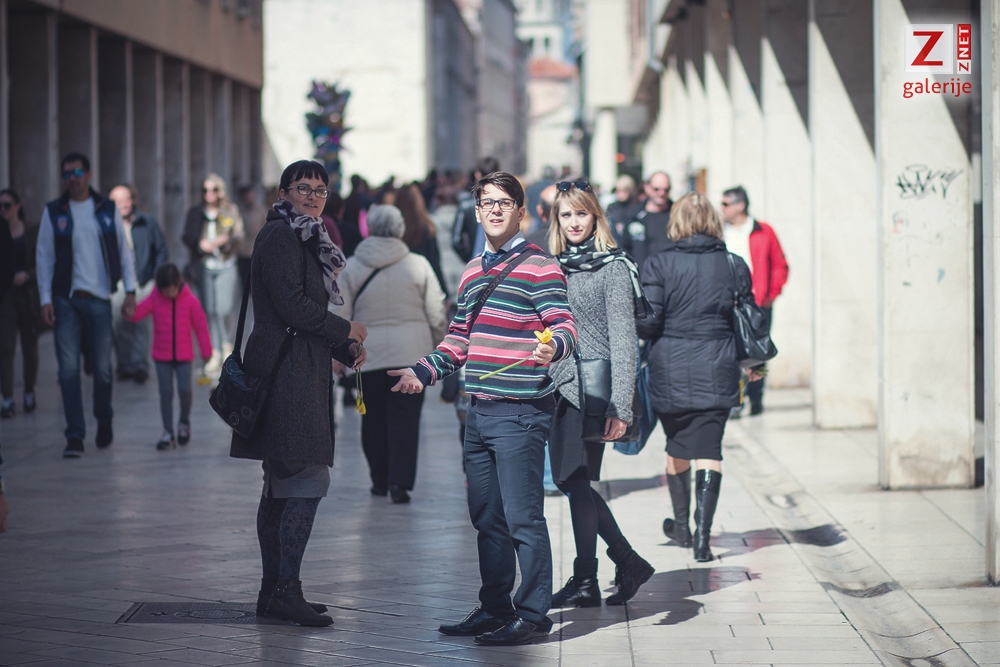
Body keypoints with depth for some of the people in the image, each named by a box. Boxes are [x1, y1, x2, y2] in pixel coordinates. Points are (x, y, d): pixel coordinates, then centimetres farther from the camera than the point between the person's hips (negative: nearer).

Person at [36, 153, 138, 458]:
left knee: (102, 367, 4)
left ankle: (104, 423, 28)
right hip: (66, 299, 0)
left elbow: (124, 251, 9)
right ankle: (74, 436, -5)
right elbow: (43, 257, 4)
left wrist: (130, 291, 3)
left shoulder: (108, 209, 6)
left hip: (99, 298, 1)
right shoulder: (53, 212, 4)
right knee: (69, 369, -6)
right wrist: (45, 300, -3)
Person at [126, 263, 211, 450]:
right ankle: (168, 433, 11)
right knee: (165, 393, 3)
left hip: (184, 356, -1)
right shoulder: (154, 300, -3)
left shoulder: (190, 301, -5)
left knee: (185, 390, -7)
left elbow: (201, 326, 1)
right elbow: (136, 314, -13)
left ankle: (184, 422, 22)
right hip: (162, 356, 1)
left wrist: (206, 350, 4)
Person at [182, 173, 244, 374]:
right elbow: (187, 237, 8)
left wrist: (225, 240, -16)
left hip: (226, 265, -2)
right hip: (204, 266, 2)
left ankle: (226, 345, 16)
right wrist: (200, 243, -12)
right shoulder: (195, 213, 10)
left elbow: (239, 235, 3)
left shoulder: (231, 211, 7)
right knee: (209, 310, -2)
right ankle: (216, 354, 5)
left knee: (224, 309, -10)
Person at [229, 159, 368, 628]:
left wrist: (345, 351, 12)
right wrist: (345, 331, -8)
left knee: (282, 484, 11)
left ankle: (272, 590, 15)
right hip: (287, 372, -11)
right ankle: (286, 589, -12)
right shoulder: (280, 235, -9)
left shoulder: (305, 239, 21)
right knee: (307, 480, -13)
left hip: (300, 371, 11)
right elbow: (291, 304, -18)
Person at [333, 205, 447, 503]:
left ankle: (380, 480, 20)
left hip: (369, 353, 1)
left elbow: (340, 317, 1)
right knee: (405, 417, 0)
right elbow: (437, 315, 2)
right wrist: (441, 347, 15)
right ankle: (400, 482, -9)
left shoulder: (350, 267, -1)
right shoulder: (418, 265, -2)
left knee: (374, 419, 13)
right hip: (411, 352, -1)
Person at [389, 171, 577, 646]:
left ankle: (533, 614, -1)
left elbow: (564, 326, -14)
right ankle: (494, 609, 21)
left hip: (520, 410, -8)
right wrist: (422, 372, 15)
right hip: (479, 411, 8)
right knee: (486, 517, 12)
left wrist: (552, 347, -35)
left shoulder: (539, 267, -5)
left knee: (522, 517, -7)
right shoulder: (473, 272, 19)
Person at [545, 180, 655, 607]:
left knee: (577, 481, -5)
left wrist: (620, 406, -18)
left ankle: (585, 580, 5)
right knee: (571, 482, 8)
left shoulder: (613, 268, -6)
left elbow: (623, 340, -11)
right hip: (558, 388, 7)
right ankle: (629, 563, 19)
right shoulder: (554, 267, 12)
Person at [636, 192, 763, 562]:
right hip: (717, 371, 1)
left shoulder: (659, 265, -5)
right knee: (709, 451, 0)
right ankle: (702, 535, -11)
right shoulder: (733, 265, 2)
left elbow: (648, 321, -9)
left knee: (677, 449, 17)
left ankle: (681, 524, 33)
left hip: (670, 370, -1)